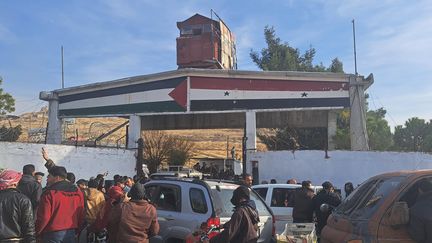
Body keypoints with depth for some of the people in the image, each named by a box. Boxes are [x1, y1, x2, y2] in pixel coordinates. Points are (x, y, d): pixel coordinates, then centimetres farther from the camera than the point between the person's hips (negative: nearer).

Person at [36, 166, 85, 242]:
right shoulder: (78, 192, 4)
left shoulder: (49, 193, -14)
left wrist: (37, 233, 0)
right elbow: (81, 215, 8)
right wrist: (77, 229, 19)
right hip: (71, 233, 5)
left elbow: (43, 217, -15)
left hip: (53, 234, -5)